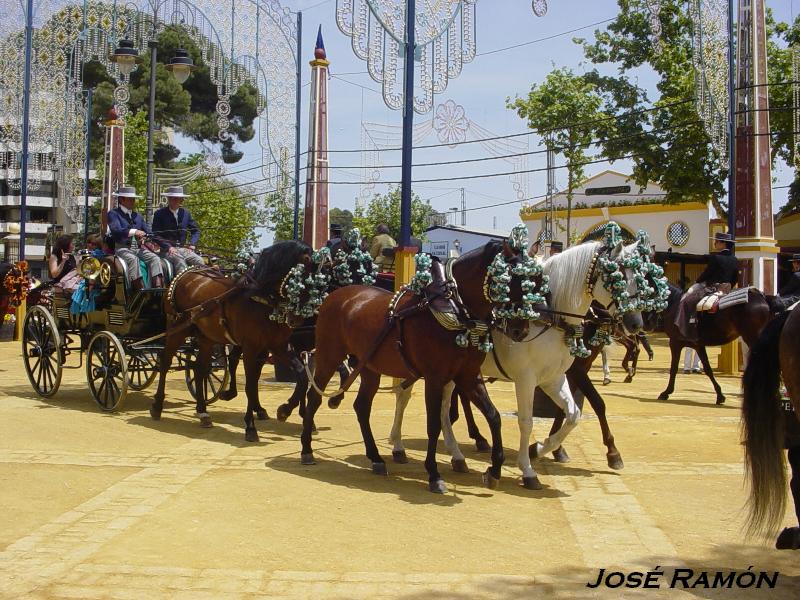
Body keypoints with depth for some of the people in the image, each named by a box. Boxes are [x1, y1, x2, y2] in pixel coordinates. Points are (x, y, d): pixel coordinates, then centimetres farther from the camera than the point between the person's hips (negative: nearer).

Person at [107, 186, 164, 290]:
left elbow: (147, 231, 16)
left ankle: (158, 289, -35)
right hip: (122, 248, -5)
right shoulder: (113, 214, 4)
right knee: (133, 259, -34)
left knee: (154, 258, -21)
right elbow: (116, 230, -15)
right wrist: (134, 232, -31)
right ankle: (140, 290, -42)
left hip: (138, 247, 5)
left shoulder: (137, 216, 24)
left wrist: (145, 238, -9)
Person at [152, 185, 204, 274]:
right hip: (167, 250, -4)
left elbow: (196, 231, 21)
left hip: (183, 249, 4)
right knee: (180, 261, -35)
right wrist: (168, 247, -17)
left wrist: (192, 244, 1)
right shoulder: (159, 214, 2)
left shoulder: (186, 213, 14)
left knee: (199, 261, -22)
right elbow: (156, 235, -4)